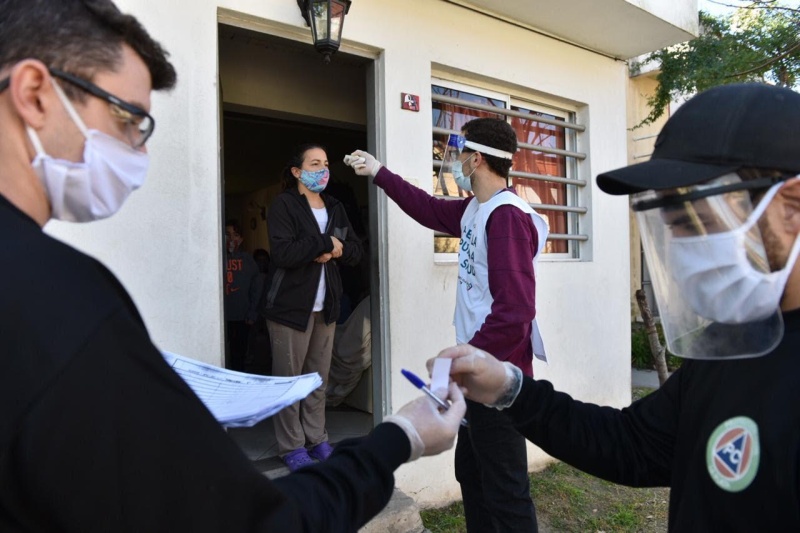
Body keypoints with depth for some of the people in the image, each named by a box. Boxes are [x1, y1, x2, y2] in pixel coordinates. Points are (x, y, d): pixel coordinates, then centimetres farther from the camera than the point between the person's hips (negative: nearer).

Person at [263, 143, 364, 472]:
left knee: (319, 376, 11)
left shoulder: (335, 208, 14)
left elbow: (355, 251, 10)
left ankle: (317, 439, 23)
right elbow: (282, 253, -21)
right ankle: (291, 446, 14)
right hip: (290, 305, -6)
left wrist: (336, 250, -11)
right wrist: (325, 242, -14)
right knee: (289, 377, 2)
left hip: (325, 306, 6)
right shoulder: (283, 205, -6)